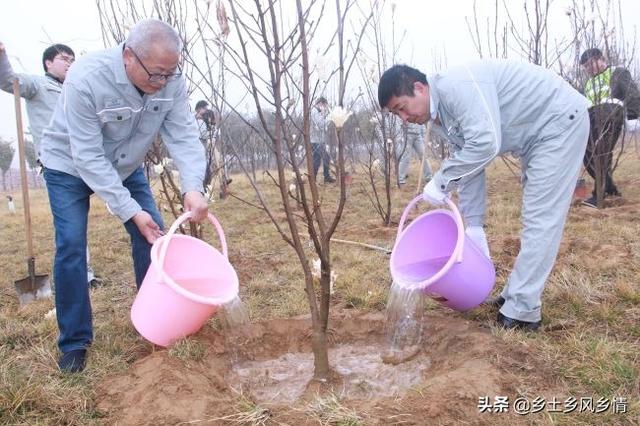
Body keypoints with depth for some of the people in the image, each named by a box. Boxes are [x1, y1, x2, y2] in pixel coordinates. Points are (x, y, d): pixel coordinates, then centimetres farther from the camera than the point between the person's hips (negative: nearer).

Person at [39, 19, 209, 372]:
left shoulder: (171, 82, -24)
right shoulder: (86, 79, -35)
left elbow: (184, 137, -27)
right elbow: (88, 157, -34)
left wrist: (192, 187, -45)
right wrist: (131, 211, -38)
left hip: (125, 166, 4)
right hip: (69, 166, -4)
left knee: (152, 235, -3)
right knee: (71, 246, -10)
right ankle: (74, 342, 5)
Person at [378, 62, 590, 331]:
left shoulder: (456, 86, -26)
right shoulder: (441, 117, 3)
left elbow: (485, 144, -37)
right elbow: (468, 165, 7)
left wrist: (441, 182, -25)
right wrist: (474, 226, 6)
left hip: (560, 119, -10)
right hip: (537, 134, 10)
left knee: (540, 220, -10)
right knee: (535, 218, 13)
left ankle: (520, 312, -4)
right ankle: (516, 297, 24)